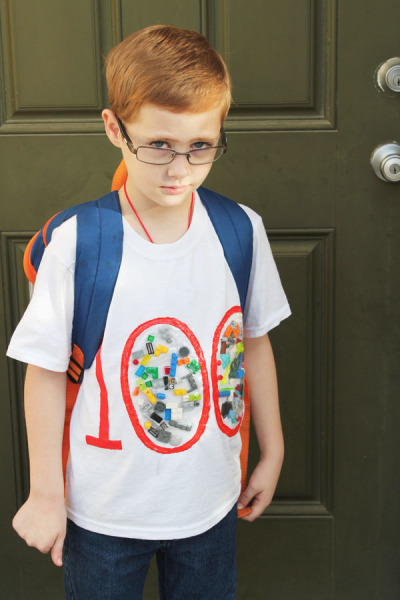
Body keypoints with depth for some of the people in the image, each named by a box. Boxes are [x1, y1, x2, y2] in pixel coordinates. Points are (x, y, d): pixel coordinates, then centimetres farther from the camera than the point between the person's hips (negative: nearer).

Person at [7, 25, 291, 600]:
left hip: (211, 500, 3)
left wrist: (272, 452, 11)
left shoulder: (241, 232, -9)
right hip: (103, 509, -2)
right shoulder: (76, 243, -18)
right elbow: (47, 371, -11)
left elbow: (255, 342, 3)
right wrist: (46, 493, -5)